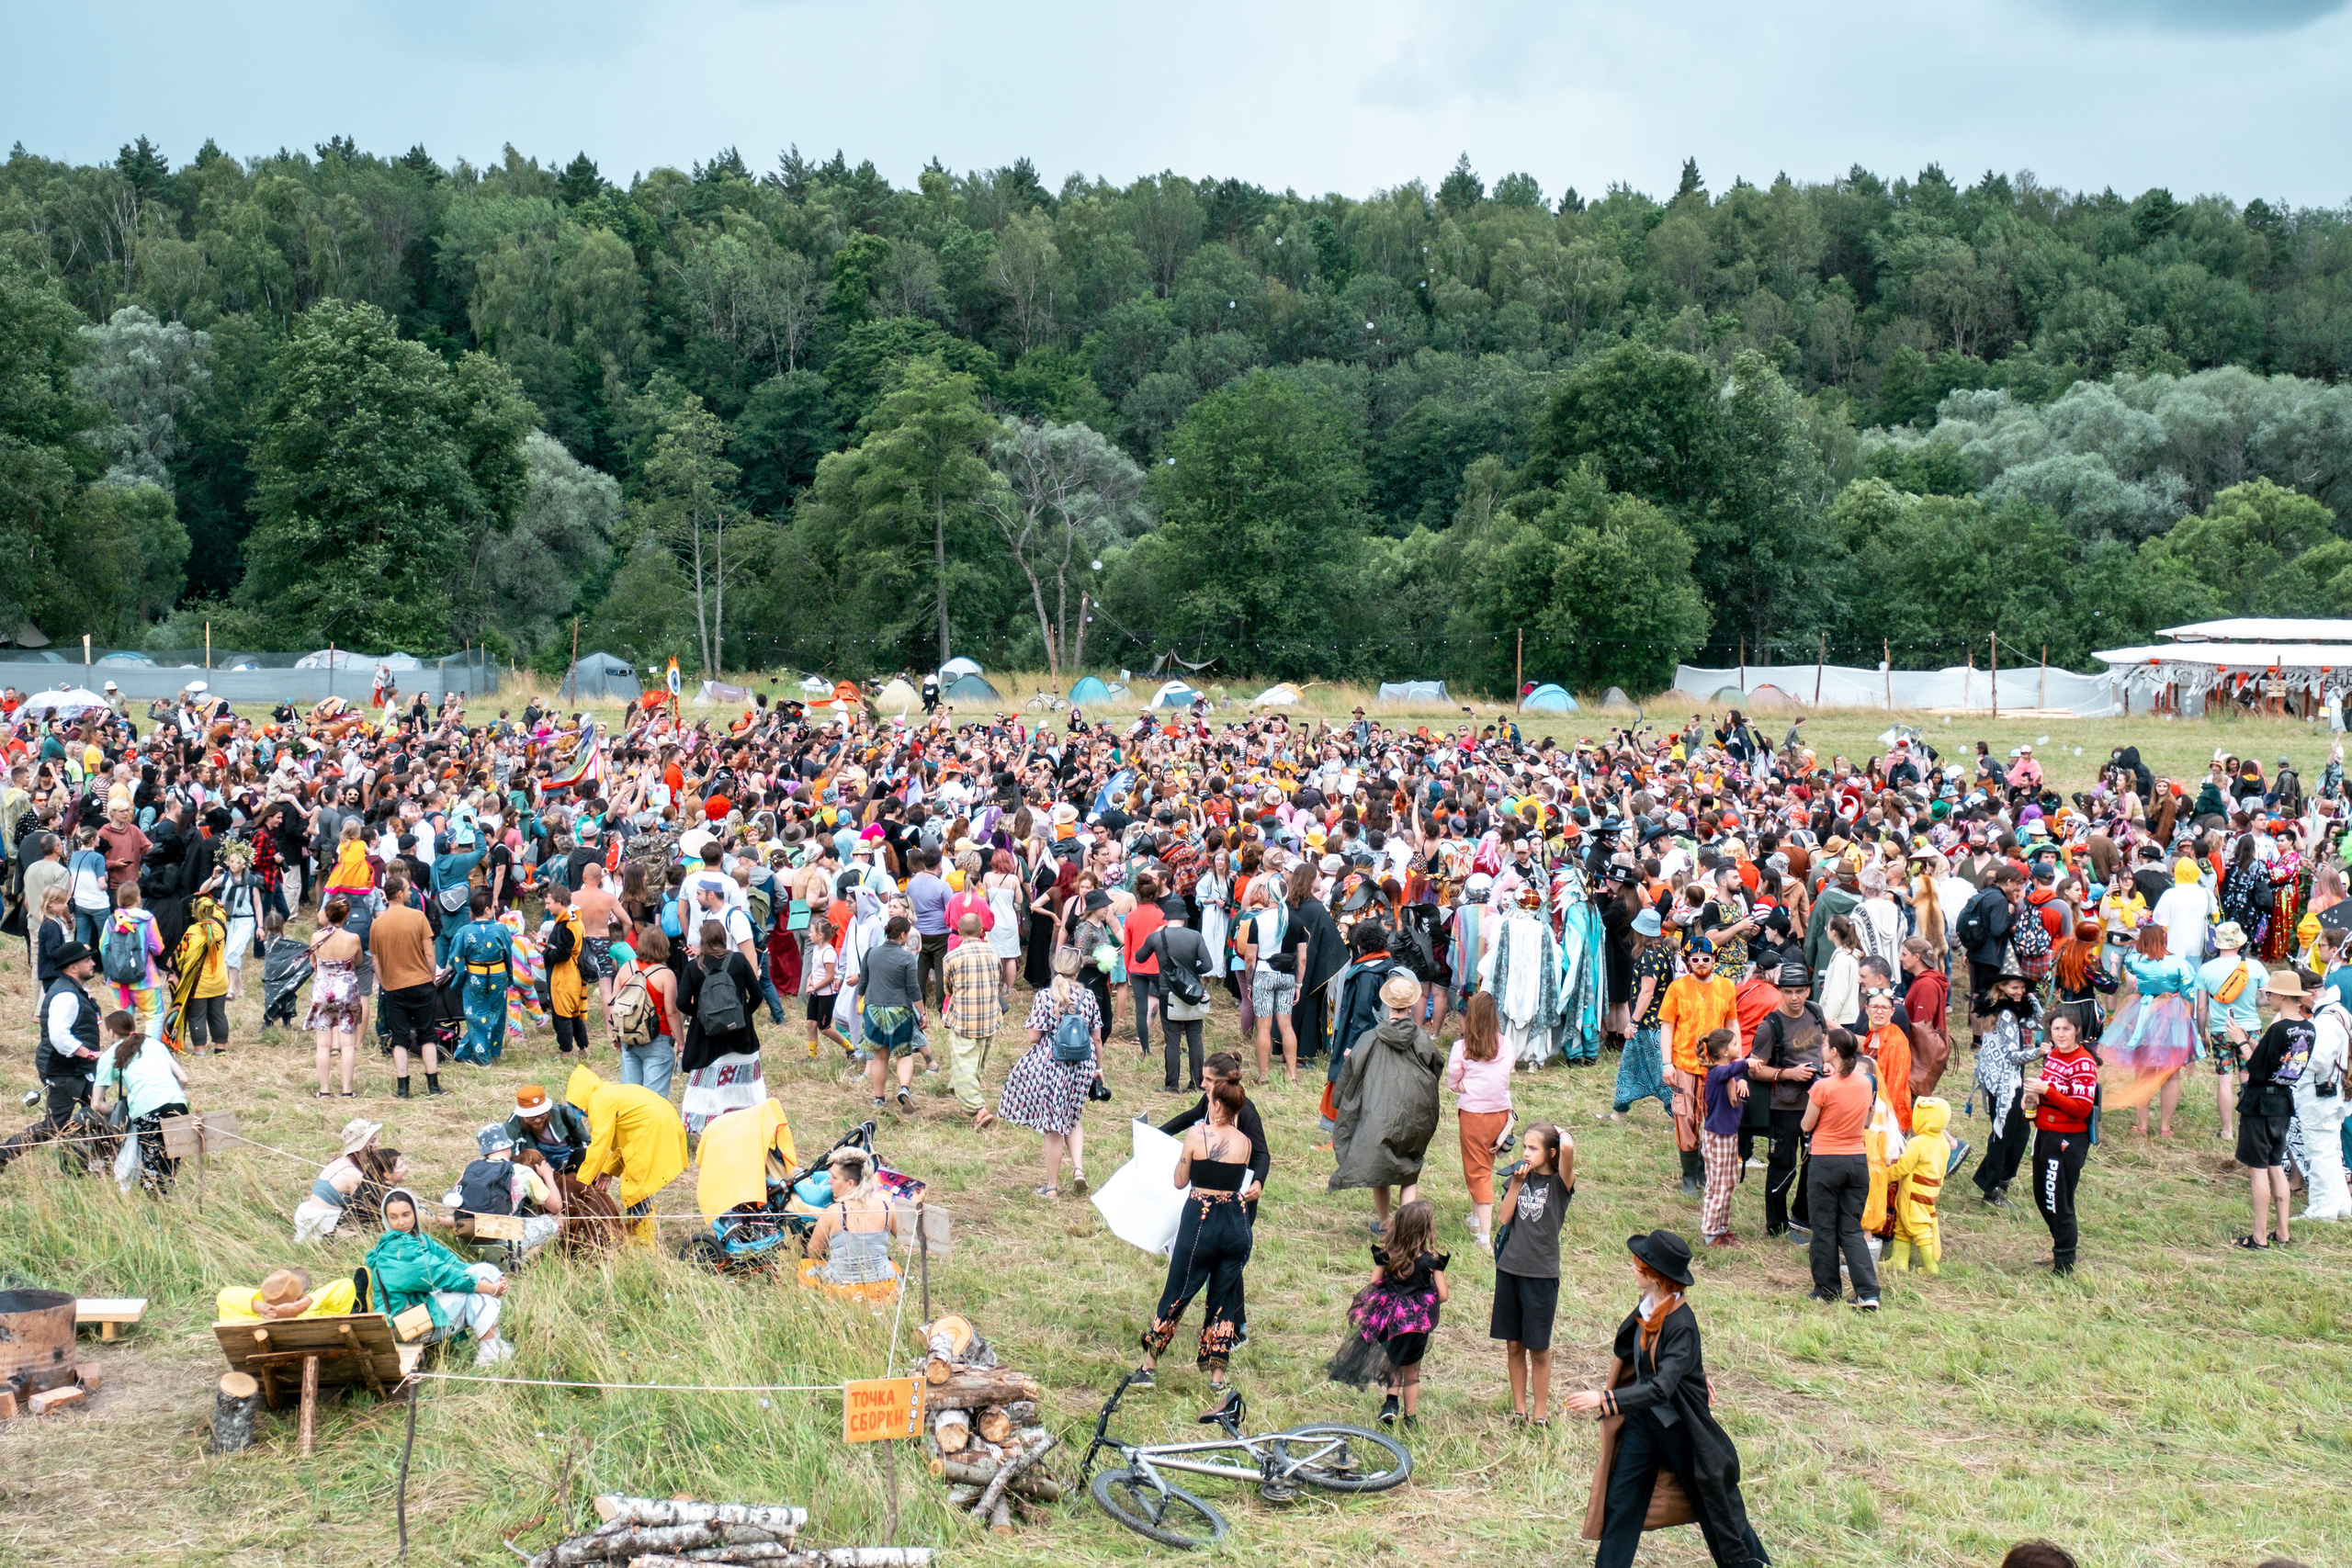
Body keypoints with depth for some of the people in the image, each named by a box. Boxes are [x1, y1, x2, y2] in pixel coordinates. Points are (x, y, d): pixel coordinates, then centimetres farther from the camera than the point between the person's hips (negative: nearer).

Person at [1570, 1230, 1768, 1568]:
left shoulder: (1681, 1324, -29)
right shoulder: (1647, 1309, -5)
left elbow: (1661, 1388, -36)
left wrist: (1604, 1400, -42)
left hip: (1679, 1428, -7)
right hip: (1642, 1420, 7)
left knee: (1714, 1508, 11)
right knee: (1619, 1503, 7)